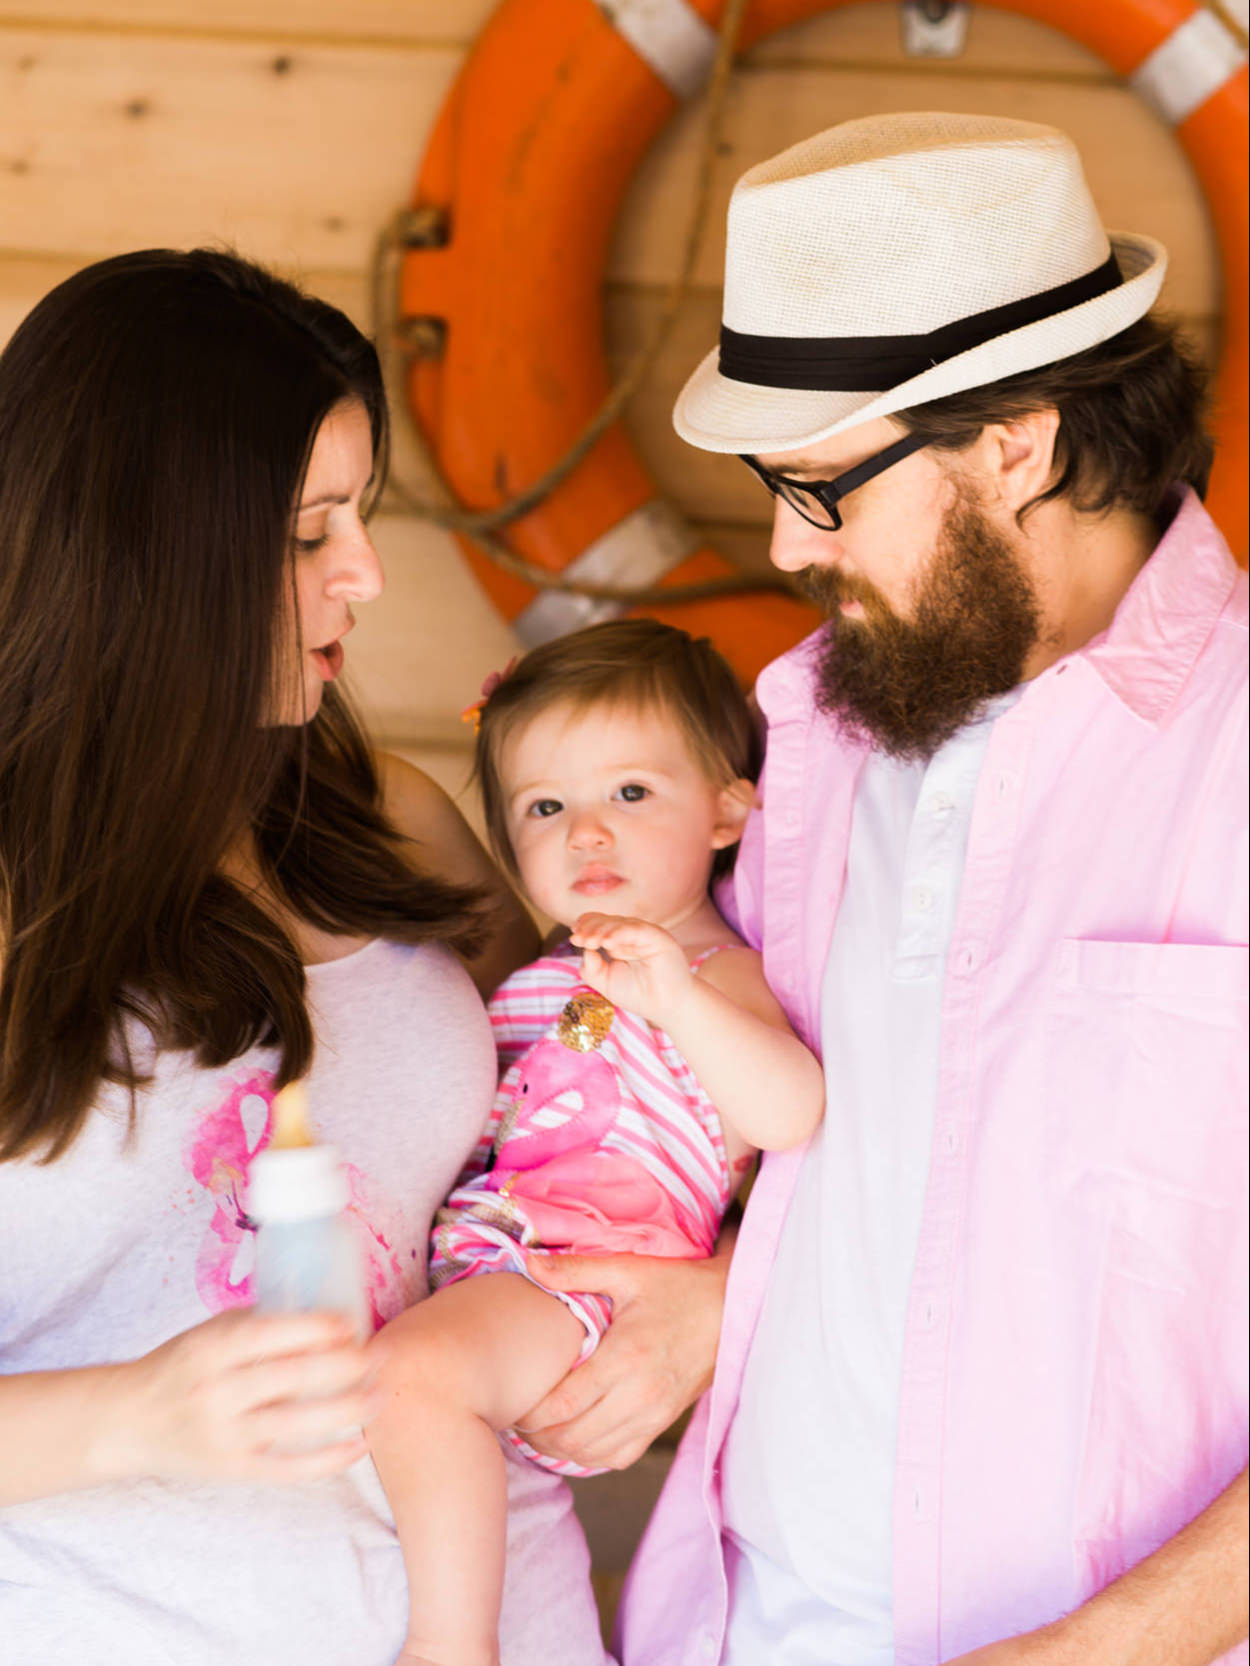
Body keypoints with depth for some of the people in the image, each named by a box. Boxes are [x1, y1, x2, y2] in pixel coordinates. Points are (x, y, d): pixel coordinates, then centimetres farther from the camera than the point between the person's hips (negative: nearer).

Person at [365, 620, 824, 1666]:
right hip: (478, 1260, 10)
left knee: (417, 1367, -33)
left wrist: (677, 998, -34)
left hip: (583, 1277, -10)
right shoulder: (543, 979, 23)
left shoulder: (716, 977, -3)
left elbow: (795, 1113, -24)